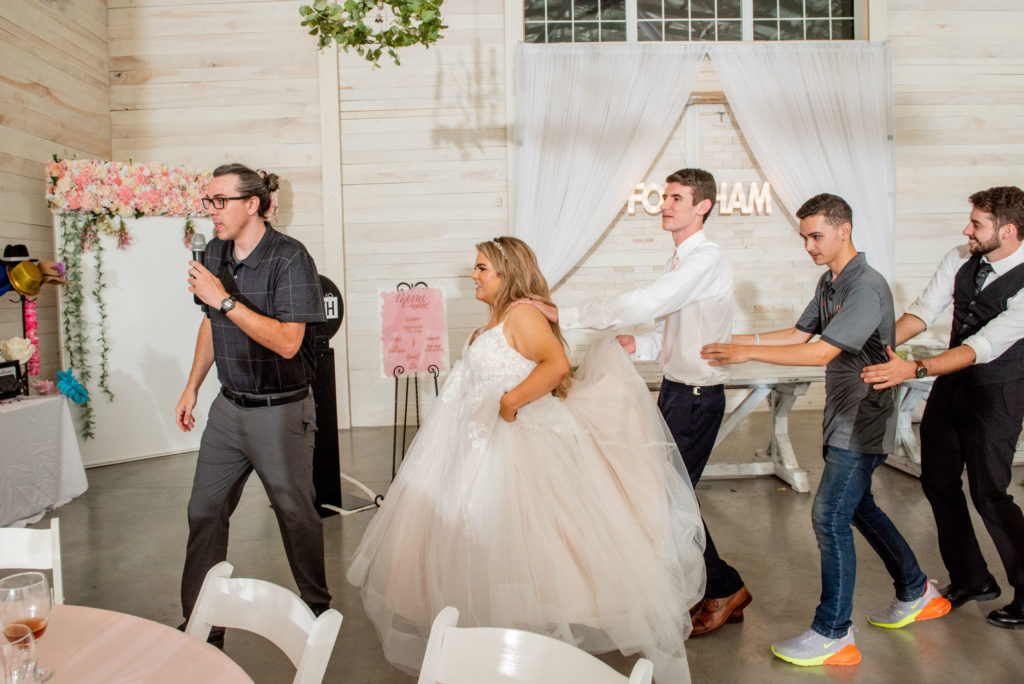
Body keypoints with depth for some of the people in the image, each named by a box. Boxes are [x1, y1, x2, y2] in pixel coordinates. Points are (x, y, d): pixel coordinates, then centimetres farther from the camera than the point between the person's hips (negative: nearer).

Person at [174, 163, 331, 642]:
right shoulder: (215, 253, 6)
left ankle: (316, 607, 29)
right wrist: (192, 386, 20)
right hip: (228, 406, 7)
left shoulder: (289, 258, -16)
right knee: (204, 512, 9)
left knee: (295, 512, 6)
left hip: (281, 412, -6)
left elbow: (287, 342, -24)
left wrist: (225, 299, -26)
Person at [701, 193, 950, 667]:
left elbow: (822, 351, -28)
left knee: (829, 517, -8)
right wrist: (737, 339, 5)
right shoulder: (829, 282, 10)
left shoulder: (868, 289, -21)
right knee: (858, 508, 19)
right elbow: (799, 334, 15)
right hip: (843, 419, 10)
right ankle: (917, 594, 38)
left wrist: (748, 352, -26)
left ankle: (833, 635, 4)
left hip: (862, 422, -10)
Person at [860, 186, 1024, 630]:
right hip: (951, 382, 7)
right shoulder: (961, 260, -4)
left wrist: (914, 370, -41)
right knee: (938, 482, 10)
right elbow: (923, 312, -8)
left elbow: (981, 348, -31)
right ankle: (970, 579, 29)